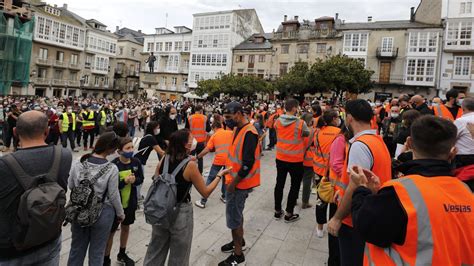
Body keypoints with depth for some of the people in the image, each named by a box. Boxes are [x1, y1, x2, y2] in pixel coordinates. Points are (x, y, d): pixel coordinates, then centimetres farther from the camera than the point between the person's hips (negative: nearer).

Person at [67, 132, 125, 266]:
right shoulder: (112, 169, -21)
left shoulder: (78, 164, -11)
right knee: (96, 252, 15)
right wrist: (120, 213, 3)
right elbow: (113, 195, -13)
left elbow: (70, 186, 1)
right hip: (102, 214, -3)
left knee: (77, 248, 23)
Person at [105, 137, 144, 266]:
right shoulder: (114, 165, -22)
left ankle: (122, 254, 43)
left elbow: (141, 179, 3)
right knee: (111, 231, 7)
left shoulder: (136, 162, -7)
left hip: (130, 202, 5)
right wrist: (125, 181, -31)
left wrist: (134, 180, -18)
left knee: (126, 227, 21)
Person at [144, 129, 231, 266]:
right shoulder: (190, 165, -21)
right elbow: (205, 193, -13)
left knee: (155, 250, 25)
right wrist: (219, 175, -2)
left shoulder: (164, 160, -6)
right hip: (180, 213, -5)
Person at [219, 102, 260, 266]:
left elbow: (248, 163, -26)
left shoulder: (249, 133, -23)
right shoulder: (238, 129, 6)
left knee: (234, 217, 2)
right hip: (234, 180, 9)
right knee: (237, 213, 22)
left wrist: (233, 183, -18)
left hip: (240, 183, -9)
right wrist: (231, 180, 12)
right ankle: (239, 241, 42)